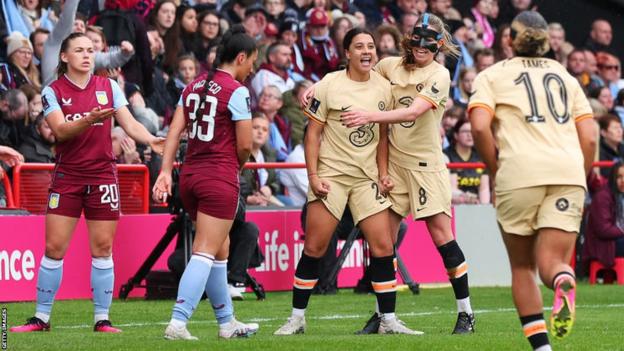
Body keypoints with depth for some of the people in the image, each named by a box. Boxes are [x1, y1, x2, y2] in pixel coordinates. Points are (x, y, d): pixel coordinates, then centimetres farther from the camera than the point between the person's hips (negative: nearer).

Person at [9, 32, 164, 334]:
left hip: (102, 174, 1)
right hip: (66, 176, -1)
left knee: (102, 248, 0)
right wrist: (89, 119, -31)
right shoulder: (53, 91, -1)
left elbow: (130, 124, -1)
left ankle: (102, 319, 6)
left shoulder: (108, 87, 5)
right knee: (54, 247, -2)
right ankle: (41, 318, 6)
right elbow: (60, 130, -15)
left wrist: (150, 139, -20)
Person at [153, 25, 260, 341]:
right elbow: (245, 145, -10)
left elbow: (174, 131, 5)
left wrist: (165, 171, 1)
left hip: (190, 174, 8)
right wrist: (237, 167, 10)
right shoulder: (236, 91, -10)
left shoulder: (193, 86, 12)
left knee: (220, 250, 18)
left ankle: (227, 323, 26)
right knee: (205, 253, -7)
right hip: (220, 178, -8)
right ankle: (177, 324, -16)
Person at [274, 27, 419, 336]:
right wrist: (313, 175, -10)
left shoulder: (383, 87, 5)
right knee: (314, 248, -3)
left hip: (368, 177, 3)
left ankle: (388, 321, 5)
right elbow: (313, 132, -4)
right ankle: (297, 318, 7)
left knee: (383, 247, -3)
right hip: (330, 174, -3)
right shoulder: (329, 85, -6)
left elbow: (384, 134, 12)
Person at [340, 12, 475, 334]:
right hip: (394, 163, 4)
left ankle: (465, 312, 3)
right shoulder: (390, 66, 5)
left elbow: (412, 112, -23)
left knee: (442, 236, -7)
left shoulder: (439, 75, -10)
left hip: (426, 164, -4)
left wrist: (369, 116, -32)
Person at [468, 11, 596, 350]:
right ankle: (563, 281, -39)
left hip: (520, 173, -2)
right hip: (568, 172, 2)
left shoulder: (492, 75, 12)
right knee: (551, 263, -2)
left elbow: (479, 127, -6)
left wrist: (495, 172, 6)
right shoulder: (565, 76, 23)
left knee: (522, 267, 13)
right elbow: (589, 138, 16)